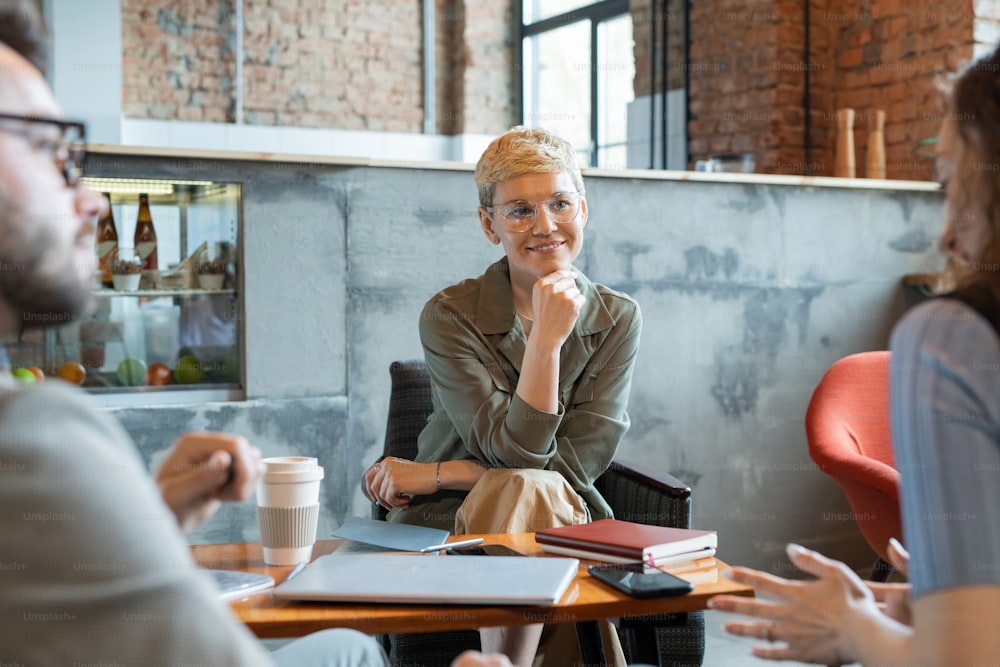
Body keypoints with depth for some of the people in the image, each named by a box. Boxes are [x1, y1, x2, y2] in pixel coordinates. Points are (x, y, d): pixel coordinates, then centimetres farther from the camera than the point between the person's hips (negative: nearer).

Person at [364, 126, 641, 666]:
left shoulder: (617, 319, -1)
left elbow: (576, 462, -7)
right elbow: (515, 451, -16)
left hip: (564, 520, 2)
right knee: (522, 487, -34)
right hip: (449, 523, -1)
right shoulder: (449, 316, -9)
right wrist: (547, 337, -26)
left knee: (526, 491, -32)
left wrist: (434, 475, -10)